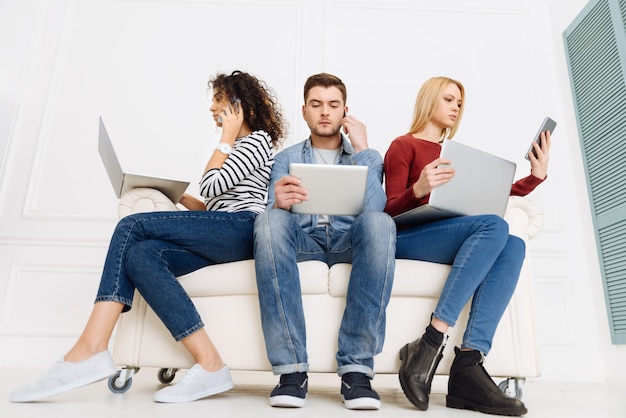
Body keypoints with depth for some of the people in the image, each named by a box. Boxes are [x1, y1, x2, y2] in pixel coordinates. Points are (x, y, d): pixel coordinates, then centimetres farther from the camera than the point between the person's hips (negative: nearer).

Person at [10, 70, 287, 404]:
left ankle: (87, 353, -20)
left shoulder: (259, 139, 7)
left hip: (242, 229, -8)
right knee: (140, 254, -19)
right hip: (220, 236, 8)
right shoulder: (234, 148, 34)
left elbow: (210, 186, -8)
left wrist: (226, 138, 4)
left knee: (132, 225, -18)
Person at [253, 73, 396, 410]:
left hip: (349, 240, 0)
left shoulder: (366, 155, 19)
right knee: (269, 219, -32)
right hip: (302, 239, 1)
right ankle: (291, 368, -30)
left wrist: (360, 149, -2)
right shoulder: (286, 158, 20)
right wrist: (279, 203, -23)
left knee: (379, 222, -33)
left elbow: (374, 208, -2)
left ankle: (356, 368, -30)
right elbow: (276, 212, 2)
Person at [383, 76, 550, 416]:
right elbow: (390, 210, -1)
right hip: (408, 239, -5)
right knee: (494, 225, -29)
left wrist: (537, 174, 14)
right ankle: (430, 346, -33)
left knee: (513, 246, -23)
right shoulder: (404, 146, 9)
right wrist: (419, 189, -22)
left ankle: (468, 364, -35)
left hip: (451, 241, 6)